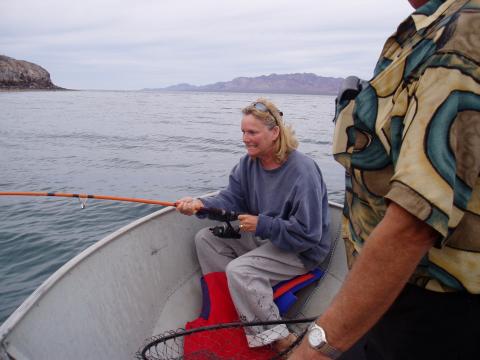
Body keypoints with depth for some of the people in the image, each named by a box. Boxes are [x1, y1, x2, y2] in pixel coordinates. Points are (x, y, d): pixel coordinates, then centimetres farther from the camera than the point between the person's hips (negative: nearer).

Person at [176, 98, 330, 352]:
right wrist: (201, 205, -23)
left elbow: (308, 234, -25)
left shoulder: (302, 172, -27)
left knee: (239, 270, -28)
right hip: (261, 236, 9)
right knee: (205, 239, 2)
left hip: (301, 250, -8)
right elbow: (232, 198, -4)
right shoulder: (249, 162, -3)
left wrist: (261, 224, -27)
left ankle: (278, 339, -12)